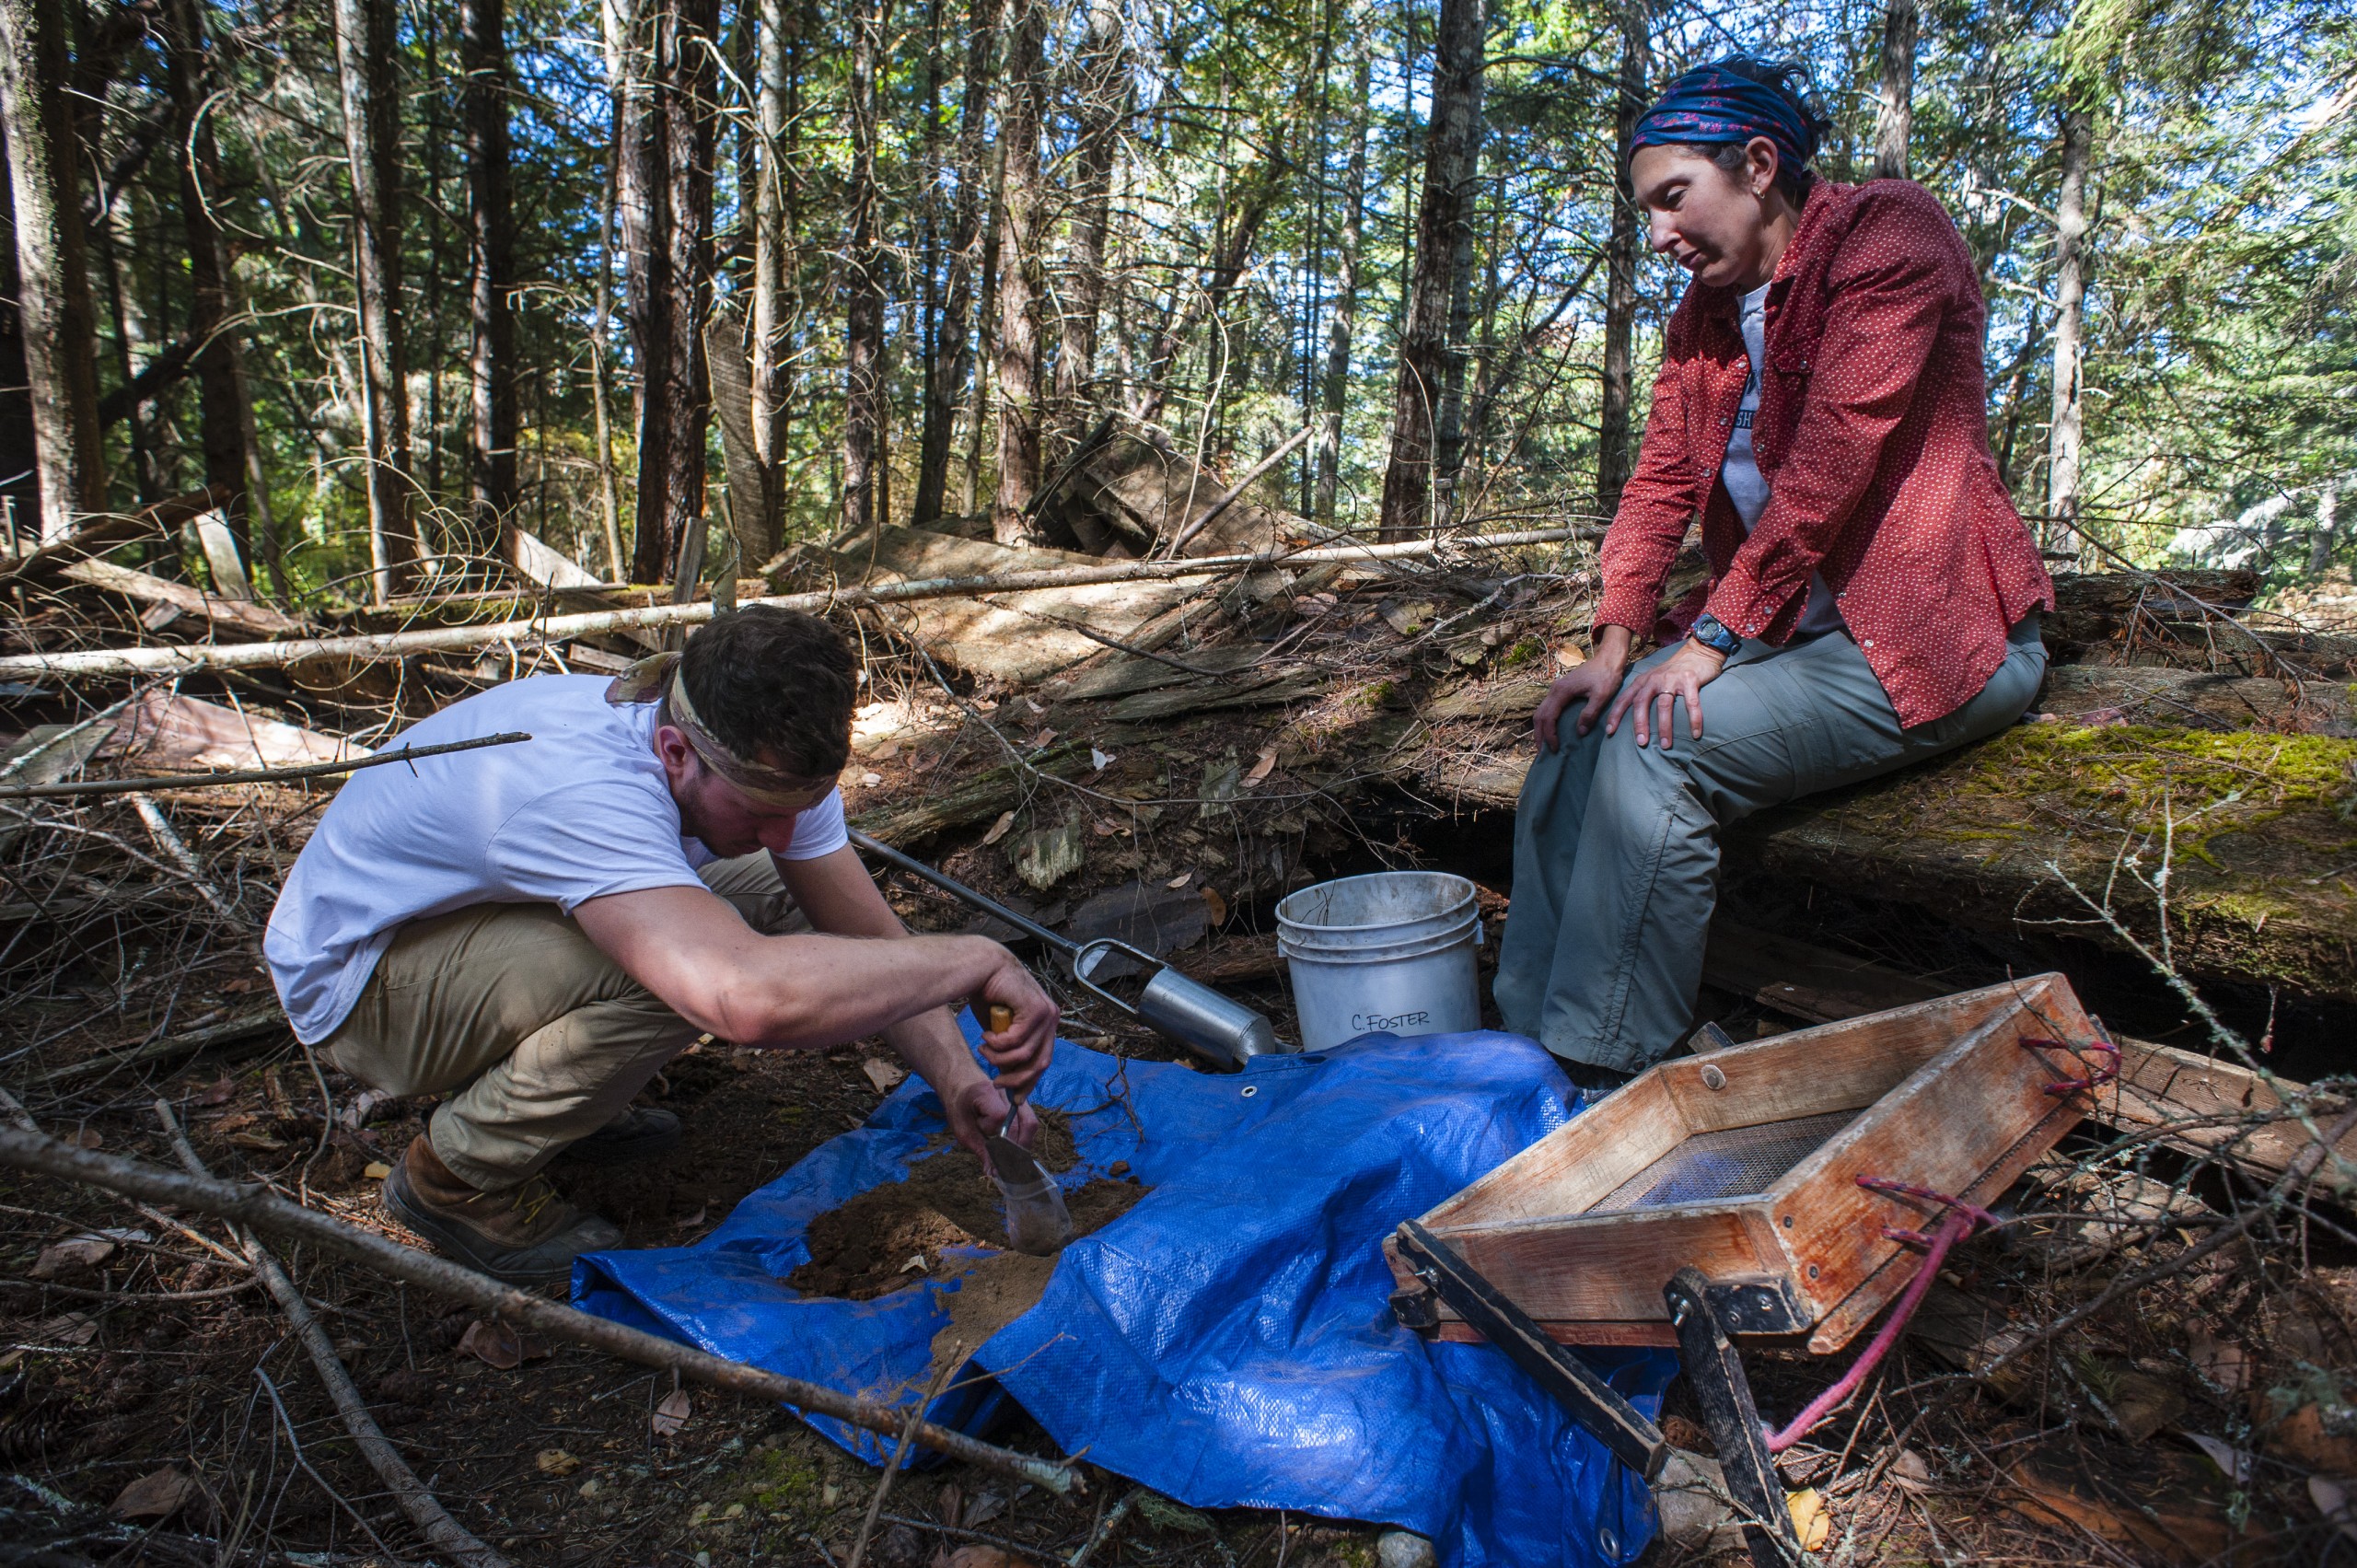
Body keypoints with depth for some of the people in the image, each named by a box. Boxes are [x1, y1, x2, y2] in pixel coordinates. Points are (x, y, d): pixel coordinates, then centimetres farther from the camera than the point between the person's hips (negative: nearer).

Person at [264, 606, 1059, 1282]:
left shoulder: (764, 757, -17)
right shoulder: (585, 789, -42)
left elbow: (876, 939, -11)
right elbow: (749, 999, -57)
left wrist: (957, 1076, -26)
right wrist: (975, 959, -46)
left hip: (486, 917, 7)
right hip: (356, 970, -7)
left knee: (780, 900, -7)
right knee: (676, 973, -32)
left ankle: (558, 1087, 9)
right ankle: (458, 1177, -6)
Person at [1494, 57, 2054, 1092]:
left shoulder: (1885, 231, -10)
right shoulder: (1702, 312, 14)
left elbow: (1833, 457, -19)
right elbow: (1661, 482, 6)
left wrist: (1715, 635, -21)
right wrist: (1613, 648, -6)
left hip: (1931, 635, -7)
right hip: (1791, 628, 8)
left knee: (1659, 749, -26)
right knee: (1578, 738, -9)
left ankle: (1597, 1082, -17)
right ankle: (1527, 1041, -3)